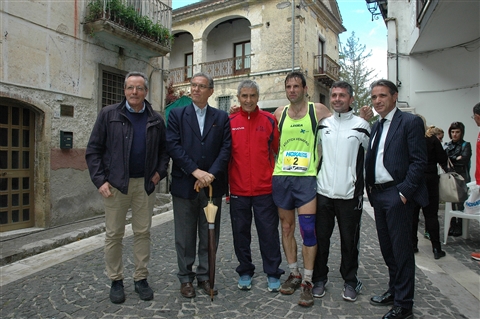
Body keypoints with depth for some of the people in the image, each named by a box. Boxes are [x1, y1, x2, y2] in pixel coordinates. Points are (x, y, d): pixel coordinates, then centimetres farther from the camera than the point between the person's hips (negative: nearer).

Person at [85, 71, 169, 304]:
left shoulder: (156, 120, 7)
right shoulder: (109, 114, 1)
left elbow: (164, 150, 15)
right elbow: (93, 150, 0)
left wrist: (160, 171, -1)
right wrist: (100, 180, -8)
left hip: (145, 184, 2)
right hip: (116, 184, -1)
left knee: (143, 232, 9)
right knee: (114, 234, 7)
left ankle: (141, 279, 23)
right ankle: (116, 280, 23)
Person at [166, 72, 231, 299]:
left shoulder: (222, 117, 9)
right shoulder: (177, 114, 6)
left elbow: (226, 148, -1)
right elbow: (173, 146, -6)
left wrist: (211, 174, -13)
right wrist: (195, 171, -15)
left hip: (212, 185, 1)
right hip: (184, 185, -1)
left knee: (209, 235, 10)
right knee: (185, 236, 9)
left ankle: (205, 276, 26)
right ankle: (186, 278, 24)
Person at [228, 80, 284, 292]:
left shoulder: (269, 120, 2)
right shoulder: (230, 122, 4)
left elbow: (278, 150, 6)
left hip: (265, 189, -1)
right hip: (238, 189, 1)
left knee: (269, 232, 6)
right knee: (241, 232, 12)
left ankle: (273, 274, 23)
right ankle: (245, 272, 29)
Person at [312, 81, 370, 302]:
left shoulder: (361, 125, 0)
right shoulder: (322, 125, 8)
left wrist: (361, 186, 6)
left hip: (350, 193, -2)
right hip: (323, 192, 2)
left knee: (349, 240, 9)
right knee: (321, 238, 9)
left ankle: (350, 281, 26)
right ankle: (319, 278, 25)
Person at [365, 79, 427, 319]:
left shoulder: (410, 122, -6)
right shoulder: (376, 126, 15)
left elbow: (419, 161, -12)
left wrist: (404, 192, -16)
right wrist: (370, 187, 7)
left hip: (397, 194, -7)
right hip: (378, 194, 7)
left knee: (401, 250, 2)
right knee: (387, 248, 16)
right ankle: (394, 291, 33)